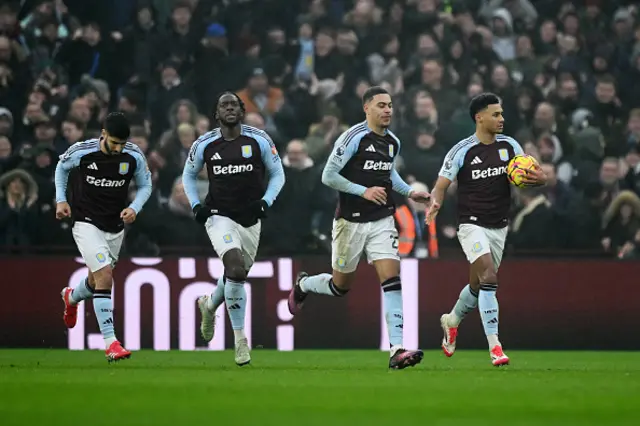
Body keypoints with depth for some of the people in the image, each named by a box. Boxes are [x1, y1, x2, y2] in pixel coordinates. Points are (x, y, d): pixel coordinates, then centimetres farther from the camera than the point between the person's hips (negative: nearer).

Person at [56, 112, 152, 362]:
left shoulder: (134, 157, -10)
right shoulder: (81, 151, -15)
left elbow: (145, 185, 6)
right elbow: (61, 167, 6)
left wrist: (134, 208, -12)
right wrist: (61, 199, -1)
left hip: (116, 227, 4)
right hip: (86, 224, -4)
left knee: (97, 280, 21)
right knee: (105, 277, -21)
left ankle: (72, 298, 59)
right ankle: (110, 343, -20)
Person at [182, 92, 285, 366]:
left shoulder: (259, 140, -6)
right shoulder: (204, 145, -5)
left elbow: (277, 174, 5)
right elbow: (189, 175, 12)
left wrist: (266, 201, -11)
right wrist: (196, 205, -3)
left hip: (250, 220, 3)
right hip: (220, 217, -3)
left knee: (236, 278, 16)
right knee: (236, 270, -24)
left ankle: (209, 305, 53)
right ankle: (240, 340, -15)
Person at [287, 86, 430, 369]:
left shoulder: (393, 142, 8)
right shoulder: (354, 138, -13)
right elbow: (328, 176, -14)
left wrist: (408, 192, 13)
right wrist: (364, 191, -20)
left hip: (382, 221, 4)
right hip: (351, 221, -4)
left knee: (392, 279, -13)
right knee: (340, 286, 10)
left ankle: (397, 349, -18)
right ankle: (303, 285, 45)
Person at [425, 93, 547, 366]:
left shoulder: (509, 146, 3)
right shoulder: (462, 151, -10)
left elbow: (531, 175, 4)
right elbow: (441, 185, -6)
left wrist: (538, 178, -21)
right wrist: (435, 203, -28)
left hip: (498, 227, 5)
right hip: (472, 224, -5)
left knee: (478, 285, 16)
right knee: (489, 277, -22)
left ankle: (452, 321, 46)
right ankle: (494, 347, -21)